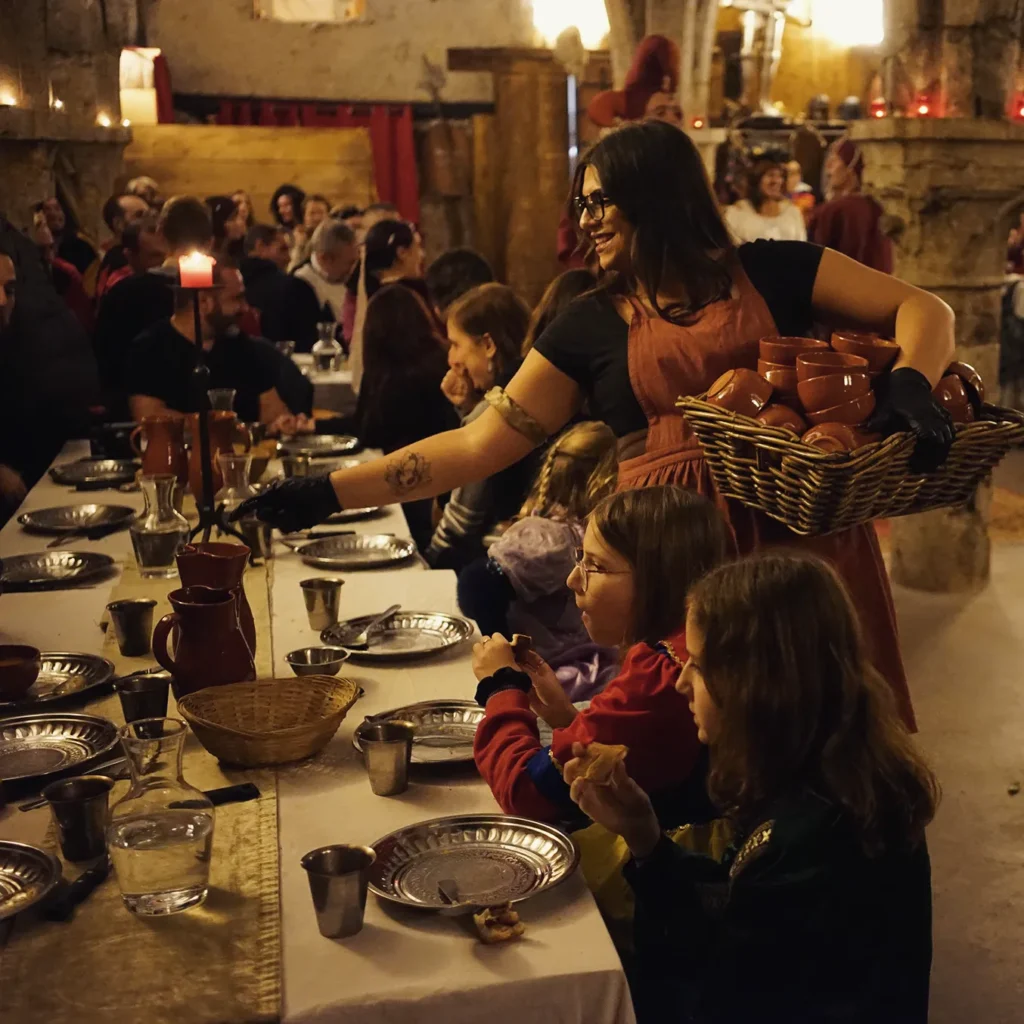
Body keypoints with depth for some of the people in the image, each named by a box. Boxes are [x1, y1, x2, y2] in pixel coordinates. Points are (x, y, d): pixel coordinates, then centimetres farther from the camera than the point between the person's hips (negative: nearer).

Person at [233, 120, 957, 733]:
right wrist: (329, 494, -2)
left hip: (804, 534, 0)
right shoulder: (592, 327, 7)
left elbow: (924, 309, 4)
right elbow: (478, 445, 5)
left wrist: (912, 382, -18)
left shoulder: (773, 273, 4)